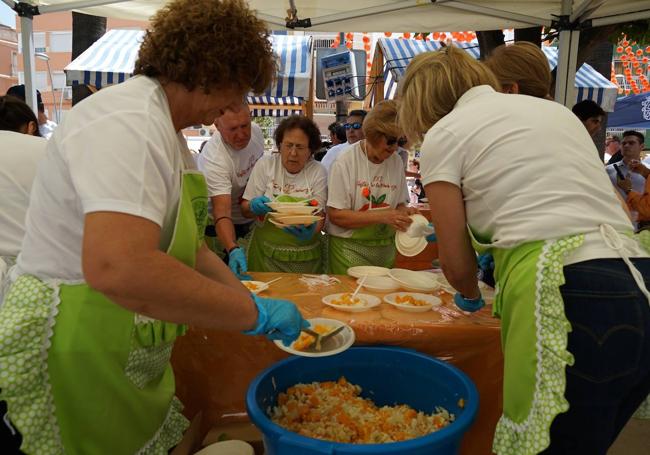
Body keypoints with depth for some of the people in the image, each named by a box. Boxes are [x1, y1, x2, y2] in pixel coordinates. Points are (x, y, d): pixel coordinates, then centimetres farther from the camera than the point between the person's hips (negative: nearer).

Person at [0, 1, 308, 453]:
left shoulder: (169, 135, 10)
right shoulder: (128, 122, -22)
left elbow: (188, 249, 14)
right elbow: (117, 267, -38)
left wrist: (252, 301, 5)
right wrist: (255, 314, -28)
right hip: (74, 360, -9)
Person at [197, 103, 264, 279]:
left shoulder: (256, 130, -13)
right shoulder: (213, 160, -34)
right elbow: (222, 214, -41)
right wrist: (233, 250, -56)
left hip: (251, 218, 6)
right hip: (228, 226, -6)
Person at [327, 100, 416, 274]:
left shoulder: (397, 162, 3)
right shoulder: (345, 163, -13)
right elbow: (335, 215, -16)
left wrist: (404, 212, -10)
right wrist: (382, 216, -23)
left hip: (385, 251, 5)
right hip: (350, 250, -5)